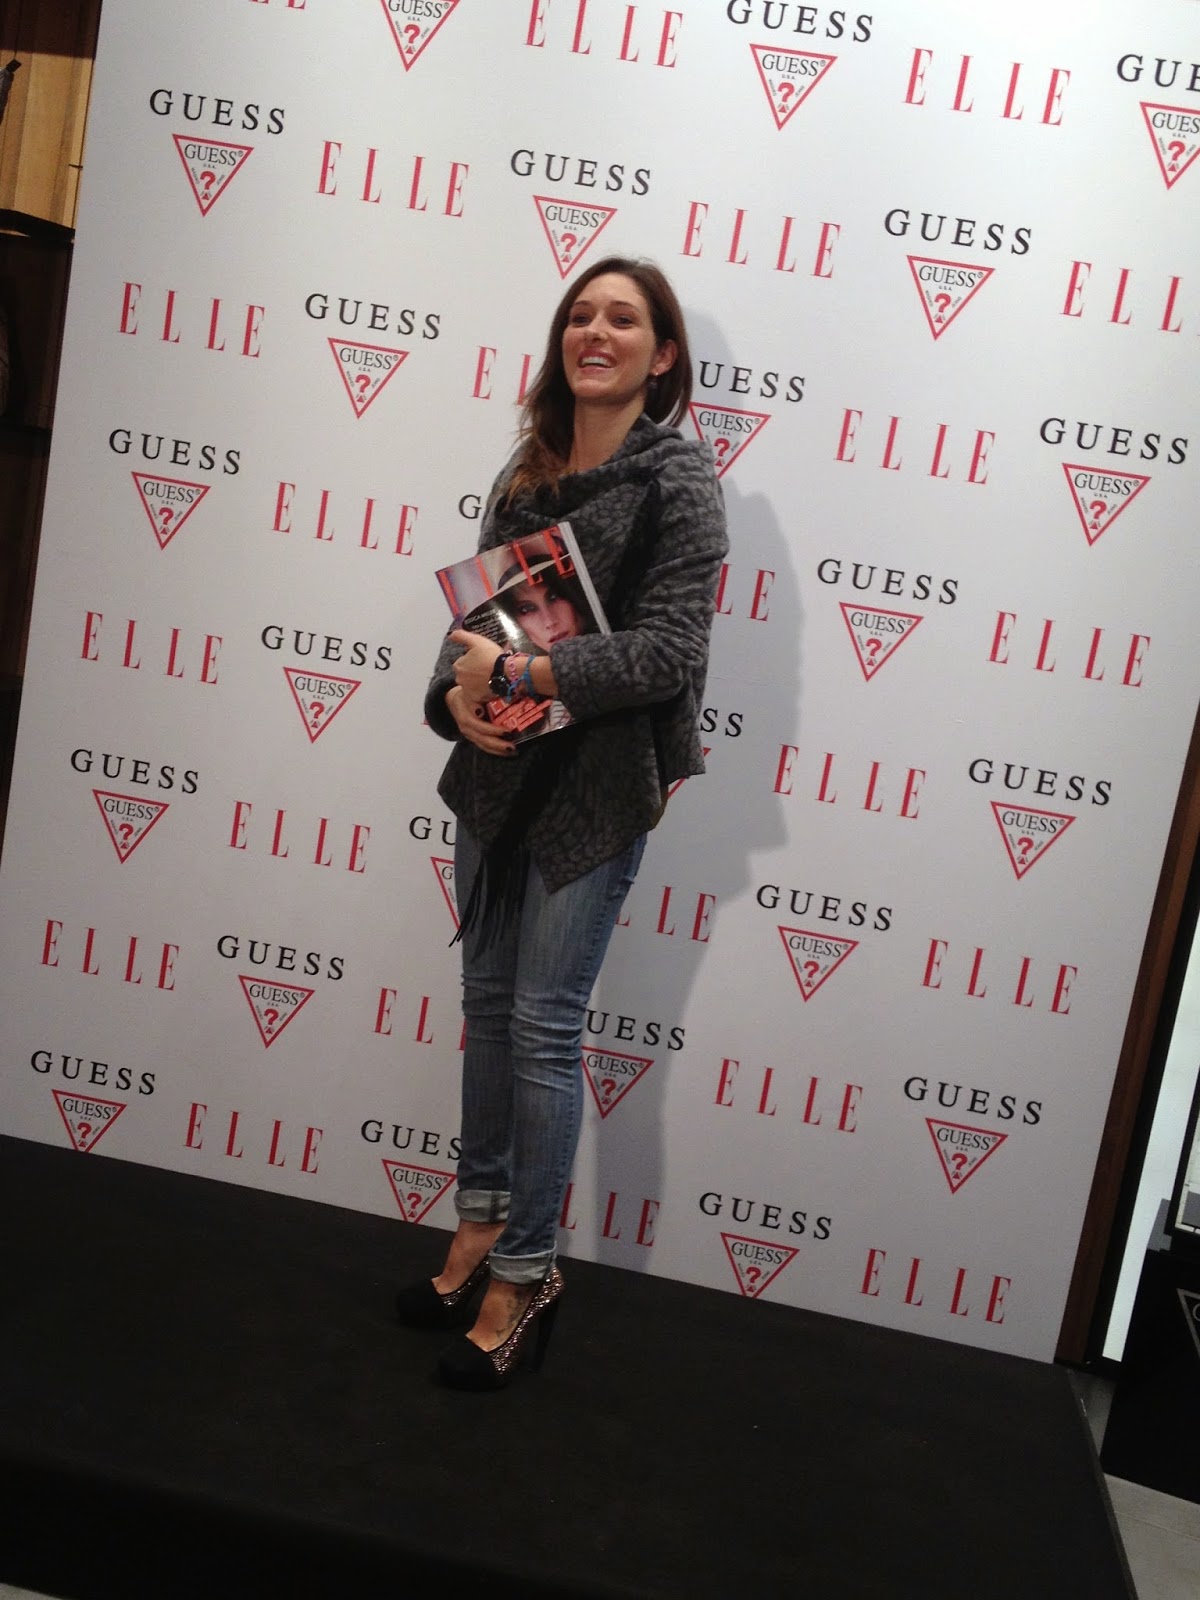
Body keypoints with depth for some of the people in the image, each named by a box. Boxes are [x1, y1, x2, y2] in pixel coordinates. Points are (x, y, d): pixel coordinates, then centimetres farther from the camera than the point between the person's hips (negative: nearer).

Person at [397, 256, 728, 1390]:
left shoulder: (676, 472, -7)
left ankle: (525, 1273, 15)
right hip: (497, 774, 6)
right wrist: (456, 689, -8)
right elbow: (478, 605, 13)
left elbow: (667, 650, -15)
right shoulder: (527, 469, 12)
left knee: (544, 1025, -1)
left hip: (597, 787, -6)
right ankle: (482, 1223, 31)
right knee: (488, 1001, 14)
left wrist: (521, 677, -17)